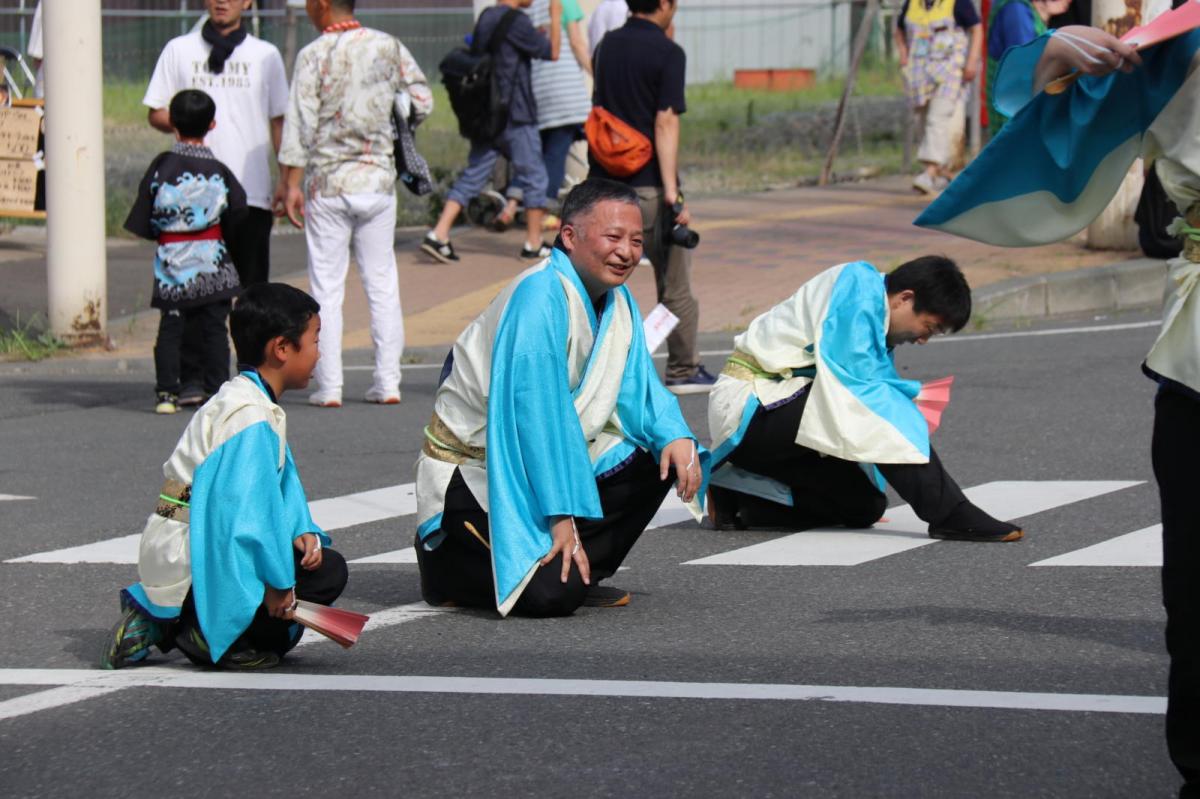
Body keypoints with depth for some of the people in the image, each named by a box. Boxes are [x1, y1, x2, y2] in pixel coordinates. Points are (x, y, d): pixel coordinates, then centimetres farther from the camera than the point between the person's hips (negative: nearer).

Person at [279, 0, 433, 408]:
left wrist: (292, 183, -7)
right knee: (382, 283, 10)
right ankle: (388, 382, 9)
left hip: (327, 185, -3)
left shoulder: (313, 56, -9)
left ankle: (329, 386, 2)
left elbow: (300, 123, -11)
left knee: (327, 287, 3)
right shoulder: (388, 46, 1)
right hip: (378, 181, 3)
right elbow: (422, 102, 4)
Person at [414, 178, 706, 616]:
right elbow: (537, 409, -26)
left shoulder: (618, 301, 5)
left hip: (551, 463, 9)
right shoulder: (540, 296, -23)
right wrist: (561, 515, -26)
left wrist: (676, 437, -12)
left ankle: (576, 573, 1)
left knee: (660, 460, -6)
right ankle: (447, 561, 4)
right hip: (475, 478, -9)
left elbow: (639, 389, 11)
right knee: (551, 595, -24)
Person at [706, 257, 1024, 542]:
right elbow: (852, 378, -23)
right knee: (877, 409, -27)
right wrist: (914, 394, -10)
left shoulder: (876, 315, 14)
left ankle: (734, 497, 0)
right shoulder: (859, 287, -13)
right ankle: (948, 515, -26)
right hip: (750, 408, -10)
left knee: (865, 506, 4)